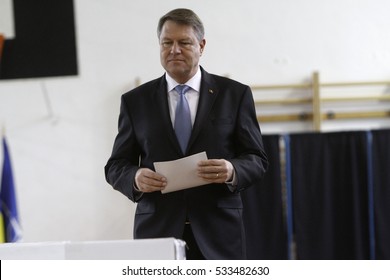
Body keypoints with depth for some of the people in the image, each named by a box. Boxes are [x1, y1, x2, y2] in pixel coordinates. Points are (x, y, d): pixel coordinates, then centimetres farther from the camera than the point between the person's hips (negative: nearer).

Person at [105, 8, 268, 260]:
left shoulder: (235, 95, 7)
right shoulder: (136, 101, 10)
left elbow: (257, 161, 6)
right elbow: (116, 166, 10)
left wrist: (232, 171, -16)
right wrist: (136, 178, -13)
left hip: (218, 232, 0)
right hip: (158, 232, 1)